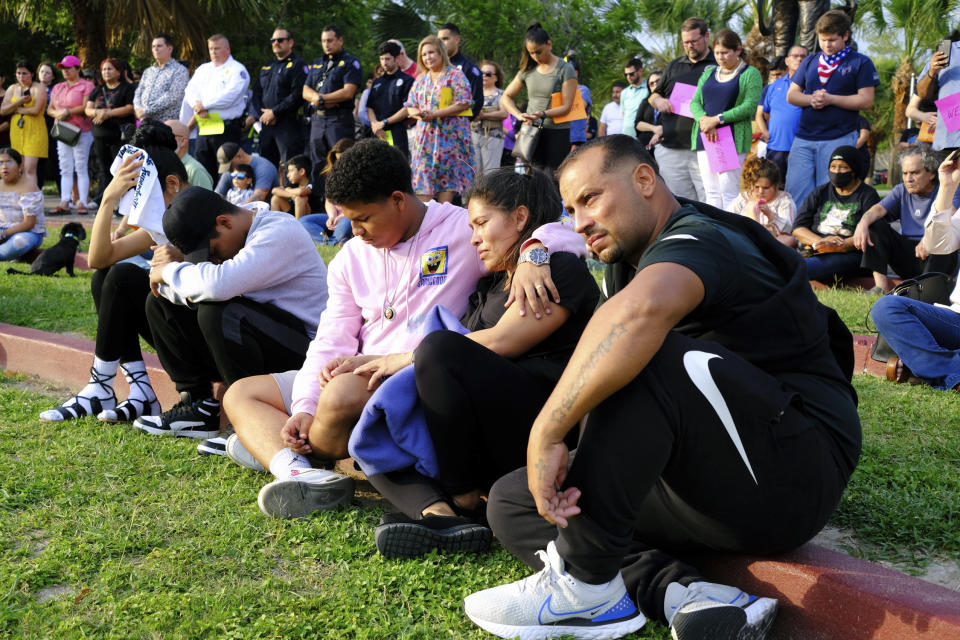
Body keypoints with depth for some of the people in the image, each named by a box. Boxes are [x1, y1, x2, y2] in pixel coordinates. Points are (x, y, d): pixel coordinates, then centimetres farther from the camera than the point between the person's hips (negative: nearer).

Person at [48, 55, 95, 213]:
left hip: (81, 132, -6)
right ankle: (65, 202, 3)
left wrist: (68, 112, -13)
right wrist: (57, 113, -4)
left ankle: (82, 203, -4)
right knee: (65, 169, 4)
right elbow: (50, 108, 17)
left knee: (81, 168, -5)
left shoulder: (86, 85, -1)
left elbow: (86, 107, -12)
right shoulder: (58, 87, 19)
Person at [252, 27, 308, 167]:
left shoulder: (297, 65, -2)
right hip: (266, 125, 7)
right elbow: (256, 93, 18)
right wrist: (261, 114, -1)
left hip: (288, 125, -7)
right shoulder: (266, 68, 21)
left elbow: (298, 95, -13)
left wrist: (274, 112, -13)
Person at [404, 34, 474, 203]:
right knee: (424, 177, -1)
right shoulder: (420, 79, 18)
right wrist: (419, 114, -7)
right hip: (425, 136, 5)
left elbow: (463, 104, -10)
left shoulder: (455, 75, 0)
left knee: (448, 178, -6)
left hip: (450, 136, -5)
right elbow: (410, 106, 17)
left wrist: (434, 114, -16)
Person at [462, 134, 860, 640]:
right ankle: (684, 595, -19)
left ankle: (583, 582, -23)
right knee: (509, 502, 2)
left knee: (647, 356, -33)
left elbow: (641, 311, -38)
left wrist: (545, 433, -35)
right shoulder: (629, 264, 17)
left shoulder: (699, 240, -15)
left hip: (794, 472, -9)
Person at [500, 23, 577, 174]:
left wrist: (543, 114, -23)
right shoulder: (528, 71, 11)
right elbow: (505, 97, 15)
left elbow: (566, 107, -7)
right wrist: (519, 115, -4)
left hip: (557, 133, -4)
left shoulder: (565, 70, -2)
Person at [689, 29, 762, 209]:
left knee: (729, 193, -10)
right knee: (711, 193, 3)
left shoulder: (750, 74, 2)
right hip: (705, 140, 5)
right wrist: (703, 120, -11)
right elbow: (694, 102, 11)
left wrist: (717, 119, -15)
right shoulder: (708, 73, 19)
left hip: (732, 139, -5)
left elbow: (750, 106, -9)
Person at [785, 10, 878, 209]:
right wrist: (811, 99, -8)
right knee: (795, 188, -1)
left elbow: (866, 100, -6)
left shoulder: (860, 63, 3)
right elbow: (791, 95, 13)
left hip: (838, 139, -4)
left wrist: (830, 99, -12)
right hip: (804, 138, 4)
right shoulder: (810, 62, 16)